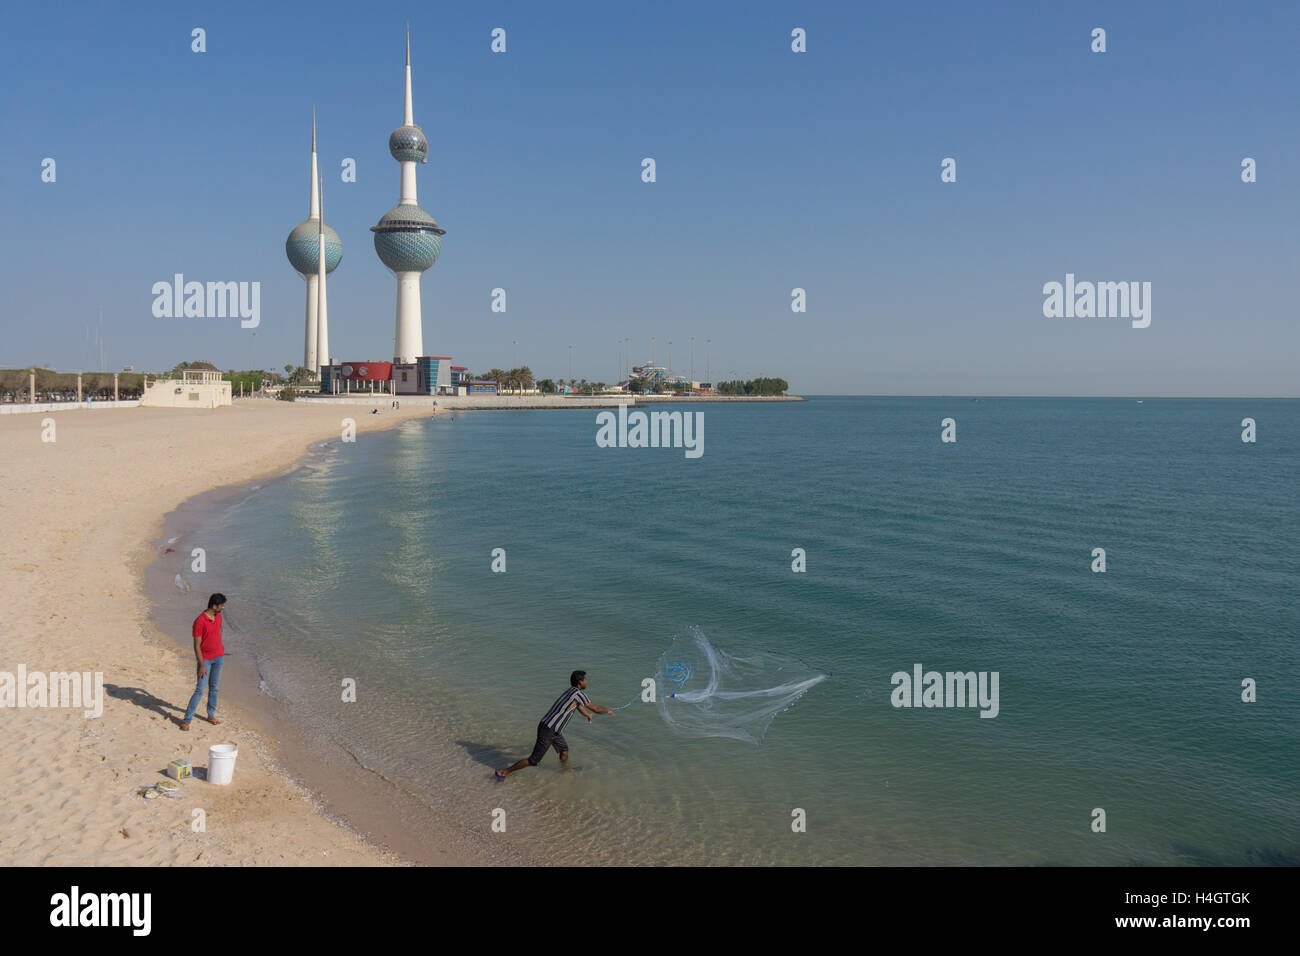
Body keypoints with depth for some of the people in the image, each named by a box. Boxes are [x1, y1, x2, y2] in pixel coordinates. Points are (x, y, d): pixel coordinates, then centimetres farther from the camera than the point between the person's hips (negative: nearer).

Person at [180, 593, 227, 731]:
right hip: (205, 659, -6)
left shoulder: (218, 617, 2)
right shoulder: (200, 621, -21)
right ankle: (187, 719, -2)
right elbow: (197, 645, -18)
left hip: (218, 657, 6)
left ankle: (211, 715, 25)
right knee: (200, 690, -10)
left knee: (214, 688, 13)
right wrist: (202, 665, -19)